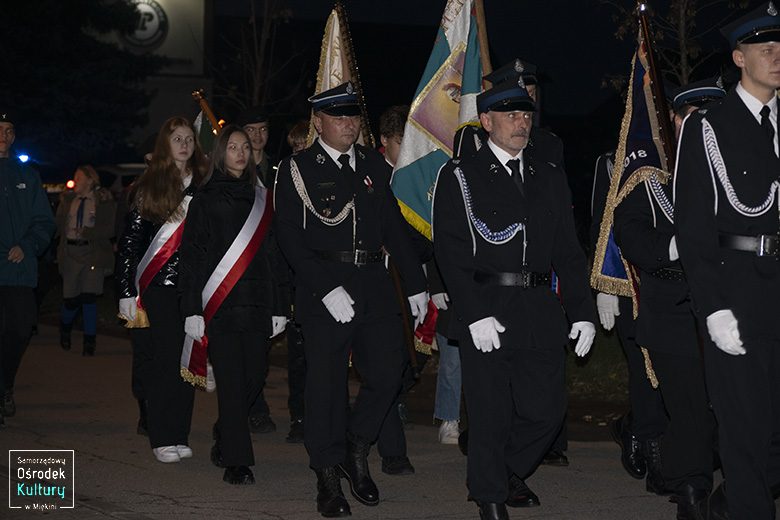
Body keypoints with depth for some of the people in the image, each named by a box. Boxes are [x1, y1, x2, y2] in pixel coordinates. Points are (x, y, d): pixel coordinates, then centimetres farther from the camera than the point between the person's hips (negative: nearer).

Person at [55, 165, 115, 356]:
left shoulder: (104, 201, 1)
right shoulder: (67, 200, 13)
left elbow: (109, 230, -5)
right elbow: (58, 226, 11)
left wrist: (87, 232, -17)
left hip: (93, 253, -3)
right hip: (71, 253, 3)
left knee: (89, 296, -12)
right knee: (70, 299, 1)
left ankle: (89, 344, -1)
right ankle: (65, 329, 35)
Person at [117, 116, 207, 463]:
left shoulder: (202, 186, 10)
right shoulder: (147, 188, 3)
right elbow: (130, 242, 2)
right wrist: (127, 292, -3)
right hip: (160, 285, -3)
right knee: (167, 360, -6)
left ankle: (180, 435, 11)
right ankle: (162, 439, 3)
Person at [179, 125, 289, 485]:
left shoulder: (261, 199, 14)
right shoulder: (205, 201, 4)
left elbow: (275, 256, 15)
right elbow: (191, 256, 0)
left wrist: (280, 307, 10)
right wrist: (192, 310, -7)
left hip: (257, 304, 4)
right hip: (219, 303, -4)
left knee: (255, 375, 1)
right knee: (231, 380, -8)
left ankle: (225, 435, 26)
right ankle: (236, 461, -5)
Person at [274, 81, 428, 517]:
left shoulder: (373, 165, 13)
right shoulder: (297, 170, -1)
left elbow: (395, 225, 17)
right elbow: (292, 239, -8)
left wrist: (417, 284, 13)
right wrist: (328, 289, -17)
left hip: (375, 285, 4)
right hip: (324, 289, -4)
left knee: (388, 372, -5)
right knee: (327, 383, -1)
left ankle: (356, 450, 19)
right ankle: (329, 477, 11)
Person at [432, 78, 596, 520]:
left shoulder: (550, 178, 15)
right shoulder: (459, 177, 1)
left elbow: (568, 251, 15)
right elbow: (451, 252, -7)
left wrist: (583, 313, 5)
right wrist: (475, 314, -16)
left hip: (541, 313, 4)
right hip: (485, 314, -4)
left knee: (547, 408, 4)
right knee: (492, 414, -1)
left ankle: (509, 472, 30)